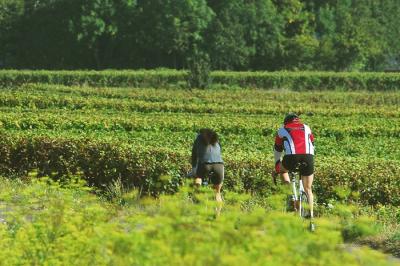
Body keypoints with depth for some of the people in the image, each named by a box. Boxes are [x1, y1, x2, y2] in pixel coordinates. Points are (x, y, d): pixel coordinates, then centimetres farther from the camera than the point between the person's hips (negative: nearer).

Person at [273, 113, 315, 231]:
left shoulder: (282, 130, 26)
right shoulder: (306, 128, 30)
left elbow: (277, 150, 34)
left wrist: (277, 167, 45)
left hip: (291, 156, -2)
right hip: (308, 157, 2)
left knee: (283, 170, 34)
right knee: (308, 189, 15)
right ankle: (311, 218, 11)